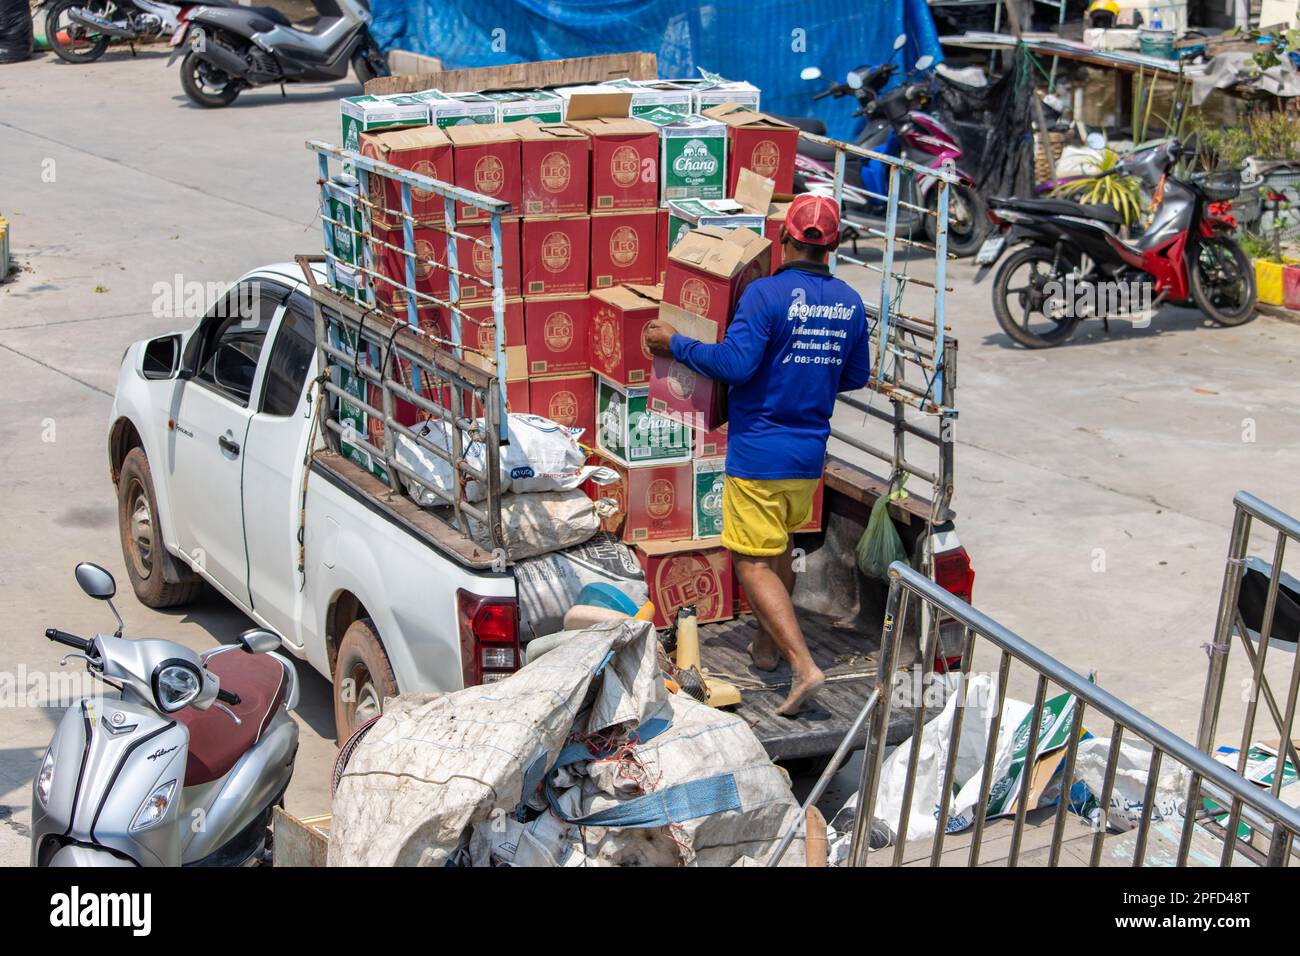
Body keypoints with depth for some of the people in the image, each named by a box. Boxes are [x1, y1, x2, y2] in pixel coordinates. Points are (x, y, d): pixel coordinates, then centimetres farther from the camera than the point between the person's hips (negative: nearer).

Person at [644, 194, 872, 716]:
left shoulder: (766, 294, -17)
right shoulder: (849, 302, 2)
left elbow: (735, 364, -24)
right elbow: (857, 376, 12)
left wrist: (676, 344, -10)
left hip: (758, 456, -6)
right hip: (810, 455, 6)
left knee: (753, 562, -1)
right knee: (780, 548, 25)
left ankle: (803, 665, -12)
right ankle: (768, 644, 37)